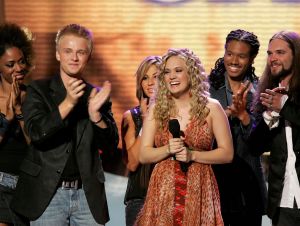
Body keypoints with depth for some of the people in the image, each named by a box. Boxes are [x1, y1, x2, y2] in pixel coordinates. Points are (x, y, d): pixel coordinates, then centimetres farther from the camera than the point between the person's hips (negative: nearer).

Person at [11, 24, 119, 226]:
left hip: (87, 194, 2)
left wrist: (95, 114, -14)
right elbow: (36, 133, -11)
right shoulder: (39, 90, 3)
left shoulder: (97, 95, 10)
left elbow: (111, 144, 4)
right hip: (48, 194, -2)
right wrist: (68, 103, -23)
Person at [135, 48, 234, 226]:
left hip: (199, 190, -1)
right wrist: (168, 150, -13)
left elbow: (227, 154, -2)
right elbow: (143, 155, 5)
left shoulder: (211, 108, 1)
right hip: (163, 190, 1)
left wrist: (192, 155, -13)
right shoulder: (156, 109, 6)